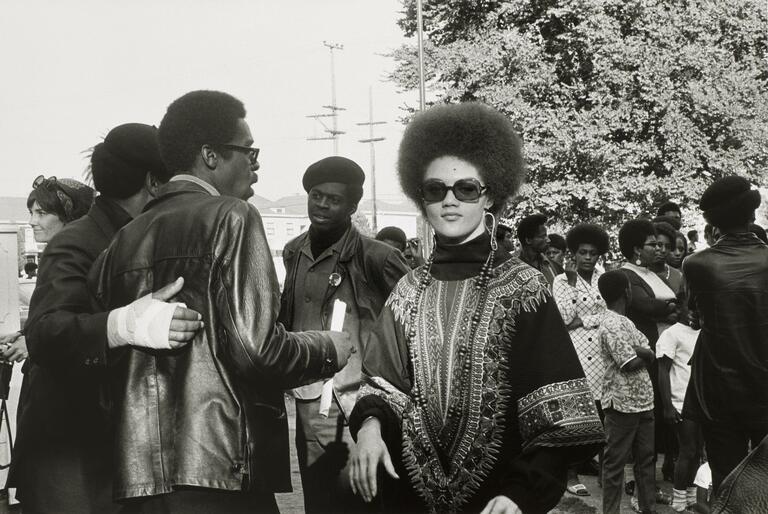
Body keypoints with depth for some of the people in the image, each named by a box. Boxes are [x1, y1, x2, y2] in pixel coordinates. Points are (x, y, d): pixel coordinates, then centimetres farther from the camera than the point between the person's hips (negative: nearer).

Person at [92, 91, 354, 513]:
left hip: (138, 470, 7)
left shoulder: (123, 240, 10)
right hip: (217, 465, -6)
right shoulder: (231, 216, -7)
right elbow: (257, 349, -16)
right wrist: (329, 349, 1)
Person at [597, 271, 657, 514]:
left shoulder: (625, 322, 13)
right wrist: (645, 355, -1)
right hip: (623, 403, -9)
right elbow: (630, 363, -21)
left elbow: (651, 355, 7)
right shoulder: (612, 325, -16)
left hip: (643, 400, 9)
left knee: (646, 457, 14)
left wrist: (636, 351, -15)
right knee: (615, 461, 1)